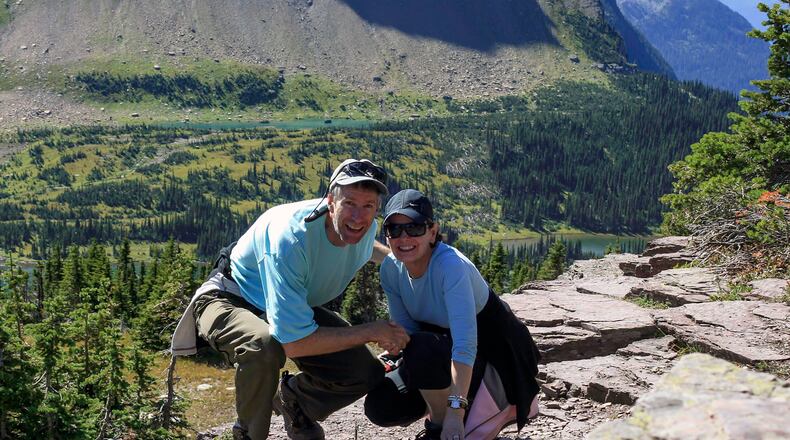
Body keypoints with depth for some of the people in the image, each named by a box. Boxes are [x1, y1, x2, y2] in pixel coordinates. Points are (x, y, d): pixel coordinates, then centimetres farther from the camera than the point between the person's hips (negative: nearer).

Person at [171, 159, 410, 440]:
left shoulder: (366, 228, -15)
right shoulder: (289, 238, -39)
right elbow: (294, 342, -40)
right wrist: (371, 332, -34)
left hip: (293, 305, 7)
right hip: (233, 300, -6)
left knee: (368, 374, -7)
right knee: (264, 346, -41)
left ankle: (292, 399, 21)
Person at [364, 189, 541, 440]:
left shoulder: (451, 265, -33)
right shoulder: (390, 269, -12)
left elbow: (465, 343, -40)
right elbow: (405, 330, -5)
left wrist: (455, 411, -45)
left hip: (489, 345, -6)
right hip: (442, 341, 6)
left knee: (423, 351, -36)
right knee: (380, 406, -11)